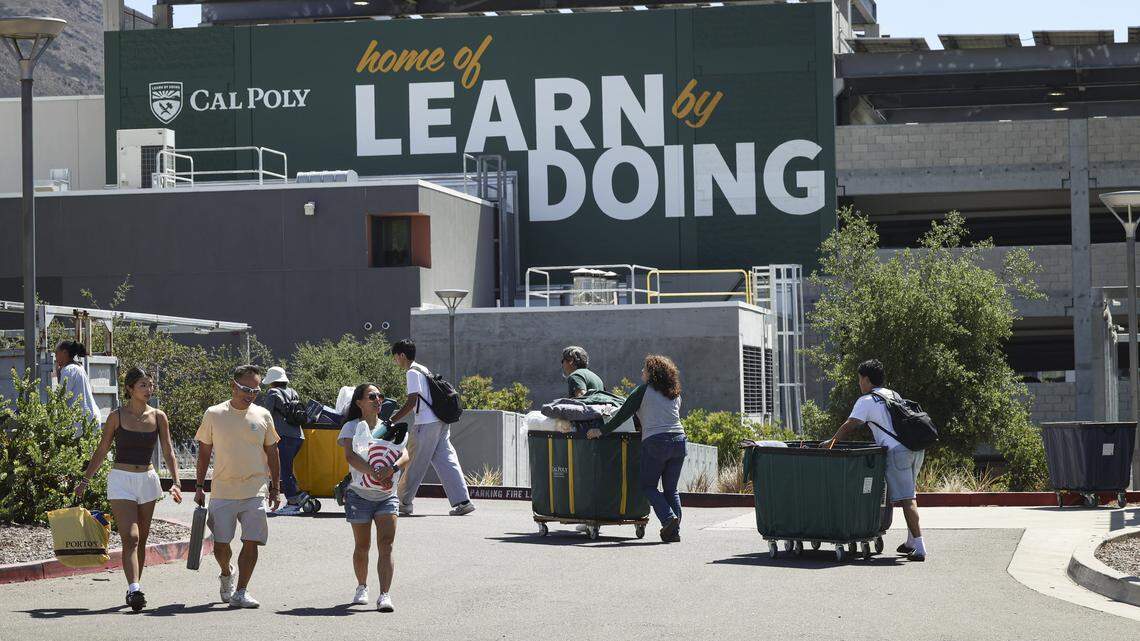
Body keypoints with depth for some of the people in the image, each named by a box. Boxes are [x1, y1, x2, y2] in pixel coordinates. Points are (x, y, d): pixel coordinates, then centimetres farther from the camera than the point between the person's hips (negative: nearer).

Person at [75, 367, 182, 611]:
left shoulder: (158, 417, 3)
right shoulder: (117, 417, -4)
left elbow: (168, 453, 4)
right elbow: (101, 451, 4)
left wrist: (175, 482, -9)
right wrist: (85, 480, 3)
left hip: (147, 480, 4)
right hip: (121, 480, -3)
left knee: (141, 540, 10)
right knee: (130, 538, -16)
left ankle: (135, 589, 21)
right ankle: (134, 589, -25)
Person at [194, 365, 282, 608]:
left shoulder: (263, 416, 4)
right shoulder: (214, 415, 1)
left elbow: (272, 453, 12)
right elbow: (204, 451, 9)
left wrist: (275, 488, 11)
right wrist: (199, 486, 8)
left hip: (255, 491, 0)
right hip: (222, 491, 0)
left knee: (251, 542, -8)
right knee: (220, 544, 2)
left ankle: (241, 591, 1)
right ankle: (226, 575, 33)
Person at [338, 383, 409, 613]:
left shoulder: (391, 428, 7)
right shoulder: (352, 427, -3)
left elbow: (405, 455, -8)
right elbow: (351, 456, -21)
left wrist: (392, 468, -30)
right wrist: (374, 473, -34)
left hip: (387, 495, 2)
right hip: (359, 495, -2)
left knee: (386, 545, -12)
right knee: (362, 546, 9)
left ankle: (385, 595, -18)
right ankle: (362, 588, 31)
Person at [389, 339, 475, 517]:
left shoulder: (412, 372, -8)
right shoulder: (422, 369, 20)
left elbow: (412, 402, -16)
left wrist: (392, 421, -15)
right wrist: (399, 414, 33)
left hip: (426, 424, -9)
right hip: (441, 422, 9)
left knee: (414, 464, 1)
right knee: (446, 461, 3)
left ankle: (404, 502, 9)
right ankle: (463, 501, -5)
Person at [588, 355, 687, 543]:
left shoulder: (644, 390, 1)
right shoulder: (675, 394, 16)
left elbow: (623, 414, 0)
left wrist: (601, 431, 8)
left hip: (655, 441, -5)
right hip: (679, 439, 5)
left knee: (647, 485, 7)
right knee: (671, 489, 11)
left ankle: (668, 517, -12)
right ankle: (674, 531, 3)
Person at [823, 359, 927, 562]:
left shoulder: (866, 401, 1)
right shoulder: (894, 395, 23)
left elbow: (849, 426, 0)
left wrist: (831, 442, 12)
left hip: (898, 452, -8)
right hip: (916, 448, 8)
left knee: (906, 499, -9)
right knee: (908, 497, 18)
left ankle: (919, 547, -14)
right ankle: (911, 541, 23)